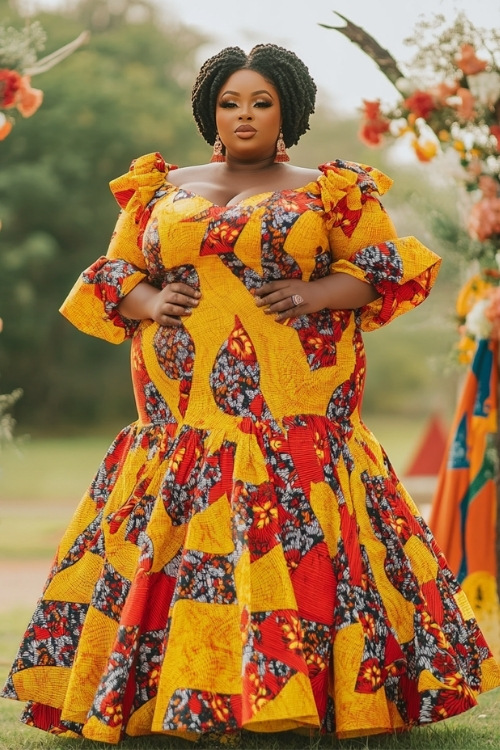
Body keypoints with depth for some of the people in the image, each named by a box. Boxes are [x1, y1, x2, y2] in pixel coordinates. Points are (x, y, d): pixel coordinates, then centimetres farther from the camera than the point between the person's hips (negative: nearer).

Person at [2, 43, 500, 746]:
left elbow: (386, 266, 6)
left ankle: (292, 687, -6)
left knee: (294, 547, -12)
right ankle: (164, 685, 5)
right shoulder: (164, 191, 18)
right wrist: (149, 301, -3)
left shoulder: (326, 192, 10)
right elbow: (113, 273, 18)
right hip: (184, 410, 3)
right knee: (167, 546, -3)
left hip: (293, 407, -3)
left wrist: (316, 295, -10)